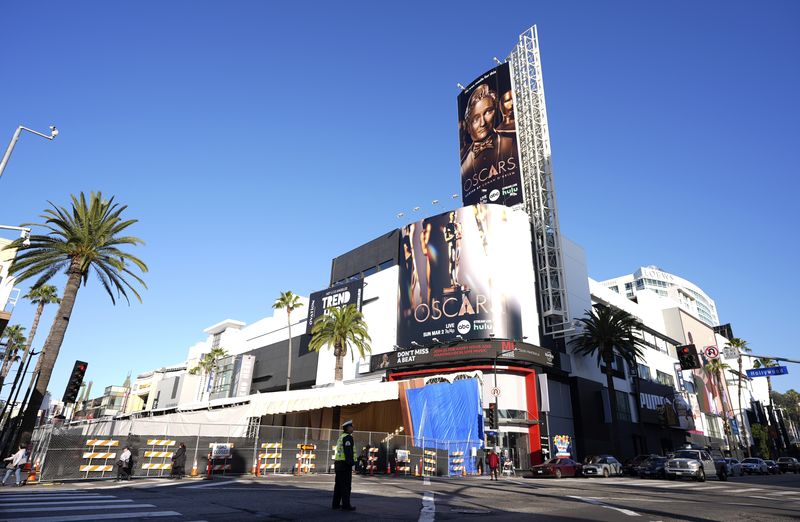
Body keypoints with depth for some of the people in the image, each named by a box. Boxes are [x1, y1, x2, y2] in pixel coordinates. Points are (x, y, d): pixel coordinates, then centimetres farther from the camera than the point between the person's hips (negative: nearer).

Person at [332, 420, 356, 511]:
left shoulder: (341, 437, 18)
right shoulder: (348, 437, -12)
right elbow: (348, 451, -21)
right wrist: (350, 463, -21)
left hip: (338, 463, 10)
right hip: (345, 464, -10)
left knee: (338, 485, 13)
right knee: (346, 486, -5)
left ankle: (336, 504, 16)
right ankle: (346, 505, -4)